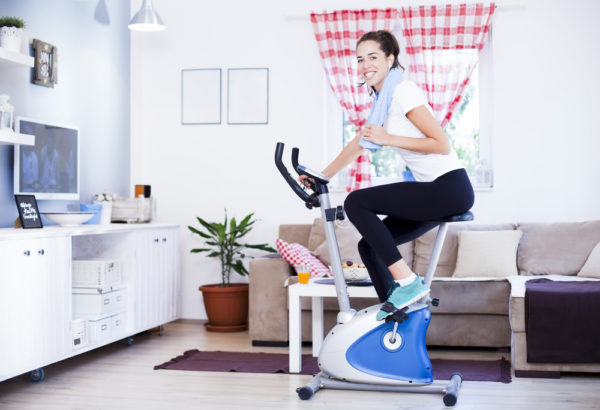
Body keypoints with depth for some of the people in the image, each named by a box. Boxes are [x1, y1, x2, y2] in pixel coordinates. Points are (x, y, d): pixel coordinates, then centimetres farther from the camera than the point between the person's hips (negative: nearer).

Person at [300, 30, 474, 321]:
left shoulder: (403, 91, -11)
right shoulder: (381, 101, 17)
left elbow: (442, 144, -16)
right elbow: (356, 146, 28)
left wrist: (388, 139, -16)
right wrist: (320, 176, 28)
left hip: (450, 188, -9)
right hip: (432, 191, 9)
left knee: (356, 202, -16)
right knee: (369, 246, 6)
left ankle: (408, 282, -14)